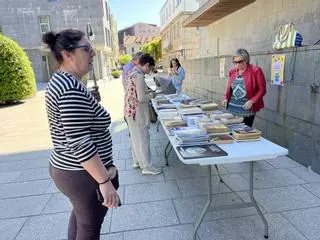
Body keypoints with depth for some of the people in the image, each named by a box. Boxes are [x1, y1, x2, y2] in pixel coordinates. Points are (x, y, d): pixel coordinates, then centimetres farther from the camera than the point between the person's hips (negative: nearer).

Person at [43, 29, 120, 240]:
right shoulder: (72, 88, -26)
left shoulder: (61, 81, 7)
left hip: (68, 168, 10)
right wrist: (105, 180, -24)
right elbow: (80, 143, -29)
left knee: (80, 216, 27)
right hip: (84, 174, -10)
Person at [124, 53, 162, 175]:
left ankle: (137, 161, 33)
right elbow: (141, 98, -23)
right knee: (143, 138, 1)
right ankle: (147, 166, 13)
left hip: (130, 110, 10)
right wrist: (151, 95, -6)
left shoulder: (132, 73, 10)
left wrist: (147, 92, 13)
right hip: (137, 112, -10)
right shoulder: (139, 76, -20)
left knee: (135, 137, 19)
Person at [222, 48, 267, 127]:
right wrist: (226, 98, 4)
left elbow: (262, 90, -6)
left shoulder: (256, 71, -7)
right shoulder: (232, 71, 7)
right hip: (232, 108, 4)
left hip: (247, 109, -4)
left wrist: (252, 101, -17)